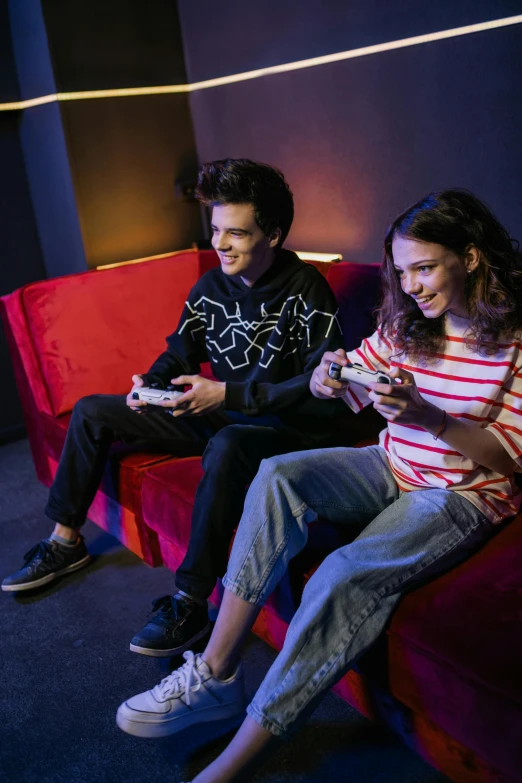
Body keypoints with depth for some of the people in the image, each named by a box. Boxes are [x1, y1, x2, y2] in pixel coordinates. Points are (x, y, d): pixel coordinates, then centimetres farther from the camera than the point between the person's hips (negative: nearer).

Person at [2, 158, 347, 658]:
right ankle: (65, 542, 18)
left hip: (285, 425, -7)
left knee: (227, 445, -44)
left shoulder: (305, 289, -16)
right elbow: (179, 352, 15)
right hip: (220, 412, 8)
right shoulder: (211, 286, 3)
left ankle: (190, 602, -30)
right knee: (92, 412, 6)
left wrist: (226, 393, -27)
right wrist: (149, 384, -8)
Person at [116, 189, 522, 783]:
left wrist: (430, 417, -28)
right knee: (278, 475, -22)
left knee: (344, 577, -32)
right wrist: (329, 375, -15)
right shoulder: (406, 323, 6)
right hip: (393, 468, 6)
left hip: (466, 494, -6)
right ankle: (215, 674, -17)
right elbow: (354, 375, 12)